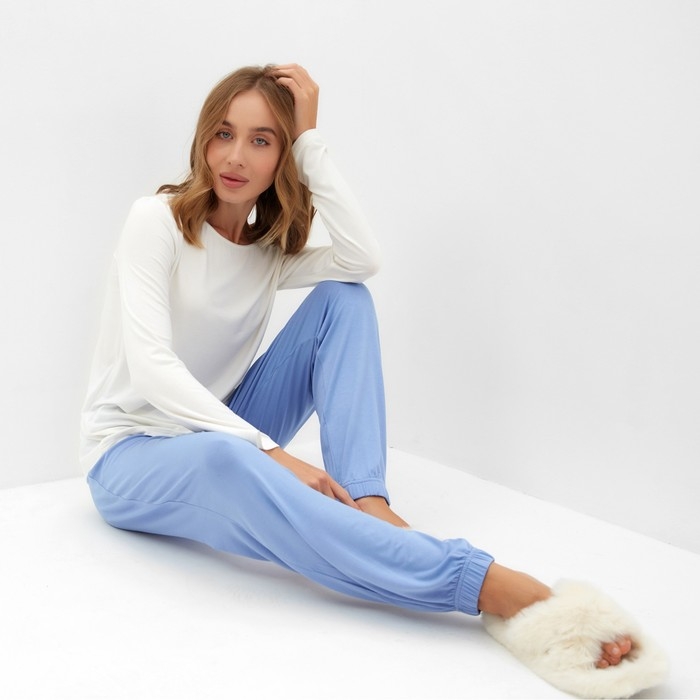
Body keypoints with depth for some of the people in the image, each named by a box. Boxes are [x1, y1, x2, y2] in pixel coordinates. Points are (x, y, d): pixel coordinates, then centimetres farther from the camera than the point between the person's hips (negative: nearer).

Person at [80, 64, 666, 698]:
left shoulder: (270, 249, 3)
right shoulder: (159, 220, -12)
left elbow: (365, 258, -20)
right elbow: (150, 366, -26)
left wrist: (309, 138, -17)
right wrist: (271, 453, -35)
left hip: (221, 436, 6)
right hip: (131, 455, -5)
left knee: (344, 298, -11)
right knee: (227, 460, -45)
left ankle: (364, 501, -30)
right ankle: (493, 587, -52)